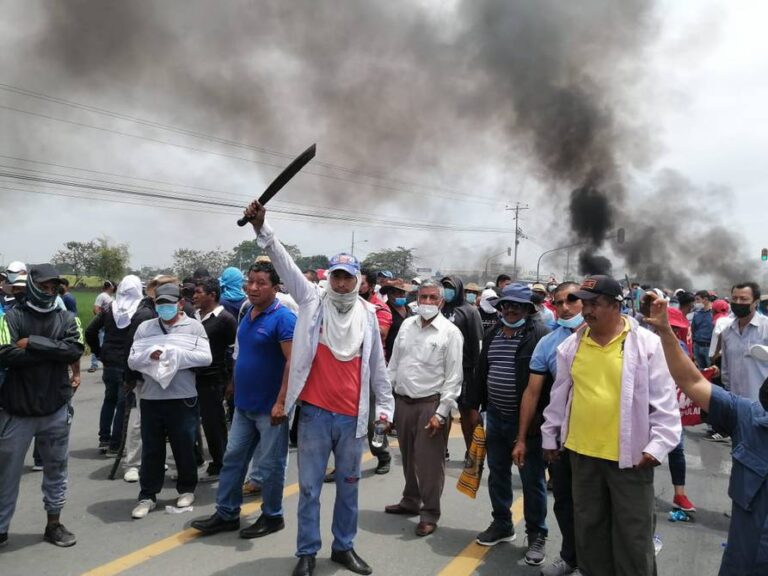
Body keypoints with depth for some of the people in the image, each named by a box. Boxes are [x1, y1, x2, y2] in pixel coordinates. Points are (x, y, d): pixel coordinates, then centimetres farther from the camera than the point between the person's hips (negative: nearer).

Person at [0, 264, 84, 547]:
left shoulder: (67, 319, 2)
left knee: (56, 468, 14)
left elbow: (75, 350, -15)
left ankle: (53, 524, 29)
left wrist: (33, 344, -17)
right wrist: (53, 351, -17)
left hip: (56, 410, 2)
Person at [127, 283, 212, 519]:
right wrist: (150, 356, -18)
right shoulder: (145, 327, 7)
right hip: (151, 399, 2)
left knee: (184, 448, 10)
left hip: (183, 399, -2)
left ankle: (187, 489, 29)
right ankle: (147, 495, 22)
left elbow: (206, 357, -11)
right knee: (151, 450, 10)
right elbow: (132, 360, 2)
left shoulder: (194, 326, -1)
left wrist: (174, 354, -17)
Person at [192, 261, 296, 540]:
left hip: (269, 407, -8)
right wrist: (237, 388, 19)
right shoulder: (248, 314, 9)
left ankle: (272, 517, 23)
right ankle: (226, 514, 28)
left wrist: (281, 402, -25)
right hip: (243, 404, 8)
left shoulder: (283, 318, -16)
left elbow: (293, 362, -22)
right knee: (233, 459, 14)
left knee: (271, 465, 7)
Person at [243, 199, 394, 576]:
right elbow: (284, 263, -11)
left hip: (352, 416, 2)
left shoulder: (367, 314, 4)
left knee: (348, 485, 16)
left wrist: (385, 405, 10)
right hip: (314, 412, -2)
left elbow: (377, 364, 9)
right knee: (309, 486, 9)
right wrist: (262, 230, -23)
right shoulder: (312, 300, -2)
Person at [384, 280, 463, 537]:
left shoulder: (450, 332, -8)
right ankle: (410, 501, 35)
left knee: (429, 461, 0)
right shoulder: (407, 325, 8)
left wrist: (441, 413, -14)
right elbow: (394, 363, 13)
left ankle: (430, 513, 15)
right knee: (408, 457, 18)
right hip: (402, 401, 5)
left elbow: (454, 377, -9)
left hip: (430, 404, -5)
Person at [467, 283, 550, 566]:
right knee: (497, 473, 17)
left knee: (532, 479, 6)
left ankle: (536, 535, 21)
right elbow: (481, 371, 15)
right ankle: (502, 524, 34)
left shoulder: (540, 334, -13)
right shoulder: (492, 334, 9)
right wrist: (475, 406, 14)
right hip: (495, 416, 6)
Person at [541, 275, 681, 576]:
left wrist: (658, 444, -13)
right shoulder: (571, 345, 2)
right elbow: (559, 396, 12)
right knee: (589, 528, 17)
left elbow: (664, 400, -8)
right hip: (582, 453, 4)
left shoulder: (647, 343, -10)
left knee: (633, 534, 9)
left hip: (630, 455, -4)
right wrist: (550, 436, 15)